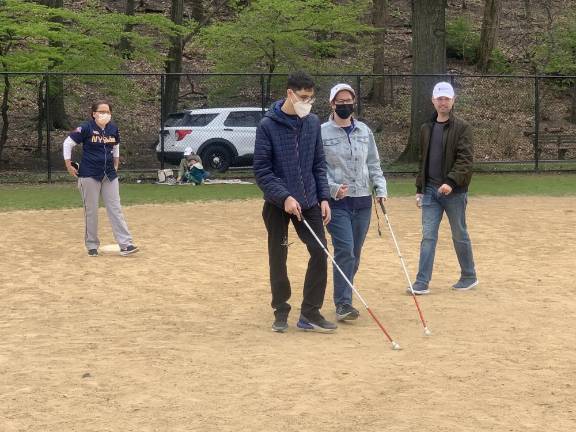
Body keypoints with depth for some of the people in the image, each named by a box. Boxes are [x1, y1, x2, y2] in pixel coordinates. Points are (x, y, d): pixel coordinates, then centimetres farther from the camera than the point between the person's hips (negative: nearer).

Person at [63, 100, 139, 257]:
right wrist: (68, 165, -5)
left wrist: (115, 165, 16)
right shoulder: (86, 128, -11)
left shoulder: (113, 129, 4)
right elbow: (68, 143, -5)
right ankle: (92, 246, 14)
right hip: (89, 175, -4)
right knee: (91, 211, 3)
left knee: (115, 209, 1)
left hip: (109, 175, 4)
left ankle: (125, 244, -2)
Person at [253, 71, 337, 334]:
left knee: (319, 252, -4)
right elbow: (261, 170, -11)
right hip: (277, 204, -4)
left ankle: (310, 313, 6)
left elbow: (319, 164, 10)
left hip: (308, 202, 4)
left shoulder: (313, 123, 4)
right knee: (278, 258, 5)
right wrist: (284, 197, -20)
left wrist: (323, 197, 1)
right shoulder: (268, 125, -10)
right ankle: (281, 312, 19)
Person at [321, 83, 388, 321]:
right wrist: (333, 188, -17)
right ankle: (343, 303, -13)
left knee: (354, 254, 8)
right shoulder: (322, 132, -3)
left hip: (362, 200, 5)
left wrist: (381, 188, 2)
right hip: (337, 202, -5)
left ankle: (344, 297, 21)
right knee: (345, 250, -16)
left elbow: (373, 164, 15)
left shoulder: (364, 131, 11)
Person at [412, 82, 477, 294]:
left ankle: (469, 277, 22)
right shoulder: (426, 128, 12)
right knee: (428, 236, -1)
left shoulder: (462, 128, -5)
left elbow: (465, 159, -14)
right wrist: (420, 189, 16)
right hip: (430, 191, 4)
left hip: (454, 191, -4)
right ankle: (422, 282, -2)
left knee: (460, 236, 7)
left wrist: (452, 182, -26)